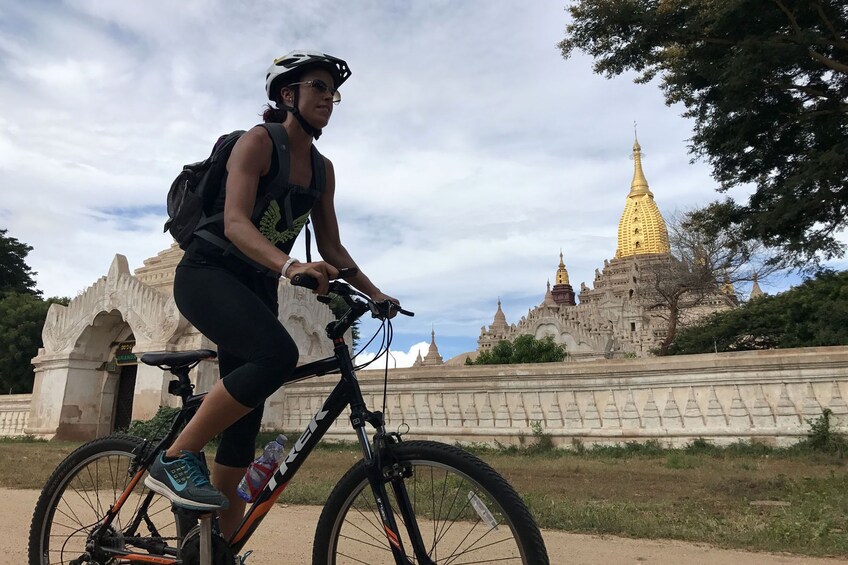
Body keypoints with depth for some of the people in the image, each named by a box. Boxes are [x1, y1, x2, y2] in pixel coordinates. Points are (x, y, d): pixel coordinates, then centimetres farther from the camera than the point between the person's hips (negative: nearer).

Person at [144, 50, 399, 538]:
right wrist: (290, 266, -43)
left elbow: (332, 247, 9)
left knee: (244, 428, 4)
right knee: (278, 354, -34)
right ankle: (176, 459, -16)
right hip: (208, 273, -6)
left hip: (259, 287, 7)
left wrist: (375, 294, -2)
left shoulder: (323, 169, 9)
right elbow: (235, 223, -25)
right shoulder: (258, 142, -11)